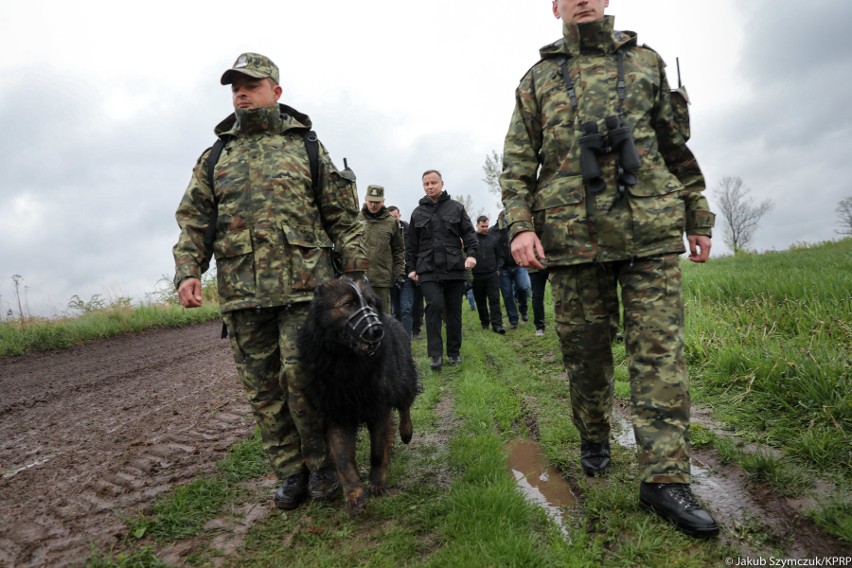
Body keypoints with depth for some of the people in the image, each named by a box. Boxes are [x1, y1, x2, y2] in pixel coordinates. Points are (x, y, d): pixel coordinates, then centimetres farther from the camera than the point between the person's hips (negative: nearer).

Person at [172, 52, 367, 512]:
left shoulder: (306, 147, 10)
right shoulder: (215, 156, 17)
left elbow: (343, 215, 7)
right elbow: (193, 219, 14)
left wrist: (354, 272, 0)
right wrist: (188, 270, -2)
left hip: (303, 286, -3)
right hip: (241, 292, 4)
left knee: (303, 378, -5)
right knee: (262, 388, 6)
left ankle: (322, 465, 16)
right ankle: (290, 473, 20)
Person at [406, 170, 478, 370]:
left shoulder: (456, 207, 8)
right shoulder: (418, 213, 11)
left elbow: (469, 234, 5)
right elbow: (411, 244, 14)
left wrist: (471, 254, -10)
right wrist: (411, 267, 10)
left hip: (454, 268, 1)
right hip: (428, 269, 0)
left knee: (454, 311, 7)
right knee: (435, 305, -18)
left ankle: (454, 352, 21)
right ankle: (435, 354, -13)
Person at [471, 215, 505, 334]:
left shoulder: (493, 239, 8)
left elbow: (500, 256, 14)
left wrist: (497, 269, 3)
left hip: (492, 275, 1)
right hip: (477, 276, 0)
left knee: (494, 300, -6)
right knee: (480, 301, 10)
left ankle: (497, 324, -7)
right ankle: (484, 323, 23)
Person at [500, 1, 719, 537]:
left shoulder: (647, 62, 18)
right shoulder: (538, 78, 14)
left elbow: (677, 147, 17)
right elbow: (517, 161, 6)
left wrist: (698, 219, 14)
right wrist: (520, 225, -8)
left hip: (651, 230, 1)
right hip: (573, 235, 0)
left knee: (660, 350, -5)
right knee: (585, 350, 7)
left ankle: (665, 478, 0)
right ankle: (595, 439, 30)